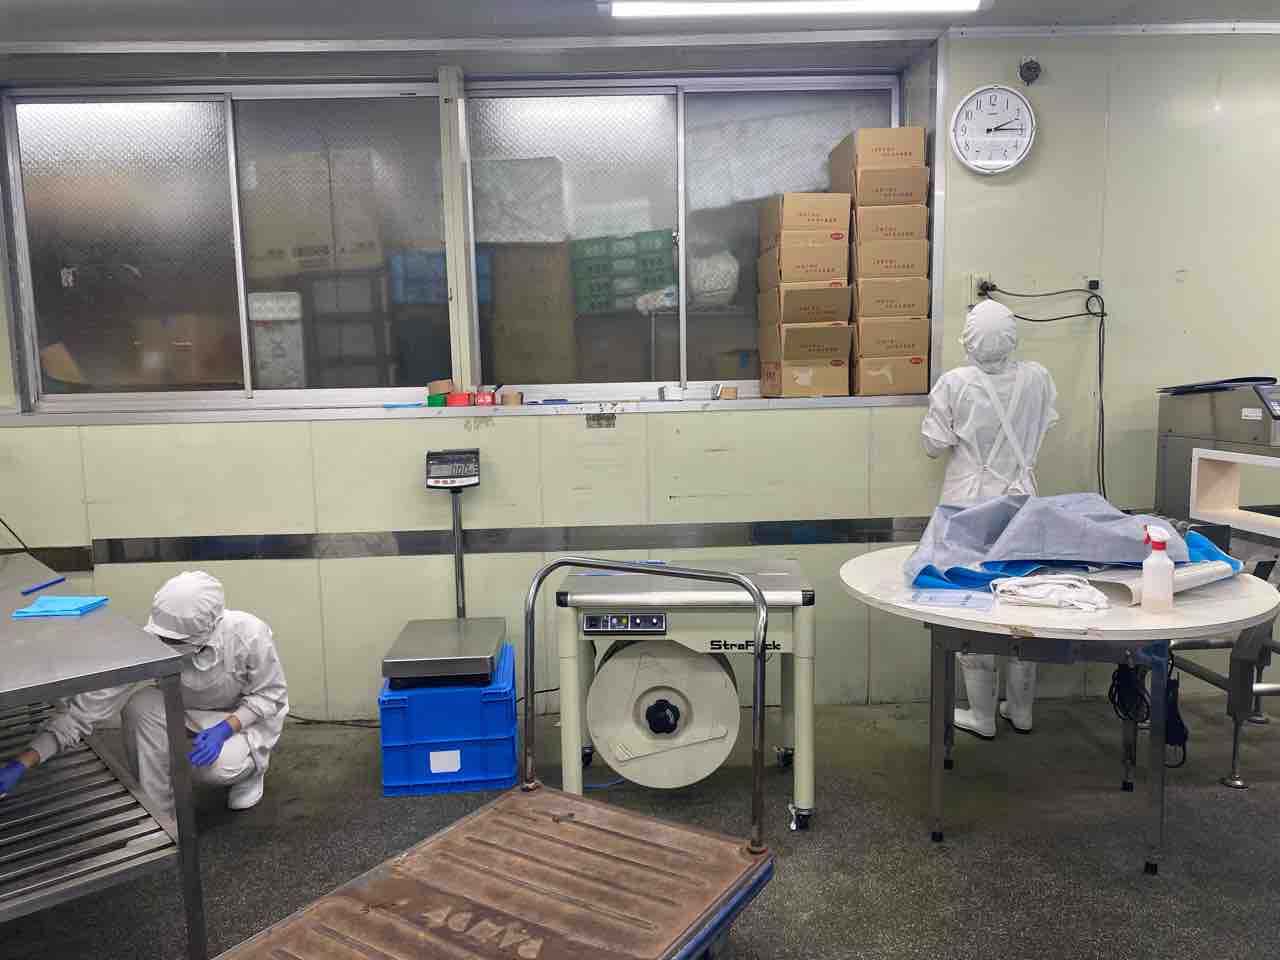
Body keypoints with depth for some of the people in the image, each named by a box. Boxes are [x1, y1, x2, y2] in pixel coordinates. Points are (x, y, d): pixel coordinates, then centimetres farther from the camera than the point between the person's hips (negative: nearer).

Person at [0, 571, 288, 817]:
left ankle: (250, 768, 7)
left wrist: (225, 729, -33)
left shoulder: (248, 634, -34)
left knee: (217, 766, -33)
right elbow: (90, 702, -29)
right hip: (190, 712, 3)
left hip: (247, 716, -3)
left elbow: (271, 695, -18)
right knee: (140, 705, -28)